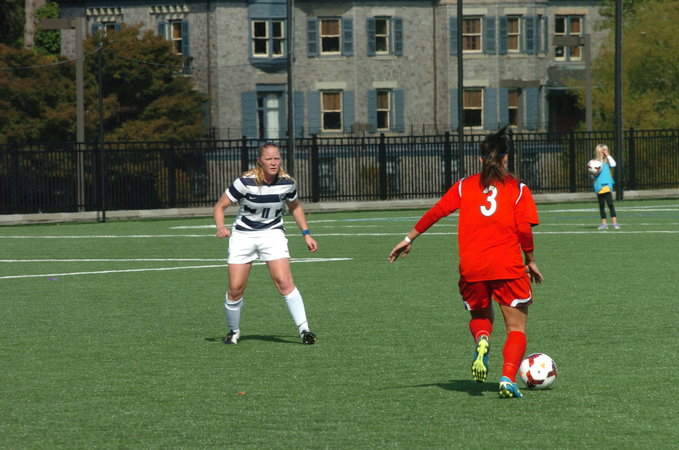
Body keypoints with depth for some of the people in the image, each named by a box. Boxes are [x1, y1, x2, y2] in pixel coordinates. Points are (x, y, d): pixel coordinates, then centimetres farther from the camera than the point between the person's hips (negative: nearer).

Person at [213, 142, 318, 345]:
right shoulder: (246, 182, -18)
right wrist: (220, 227, -28)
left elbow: (295, 207, 14)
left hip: (273, 233, 1)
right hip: (243, 235, -1)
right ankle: (233, 331, 21)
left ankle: (304, 329, -17)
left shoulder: (287, 182, -8)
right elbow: (220, 206, -10)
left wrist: (306, 234, 9)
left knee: (284, 282, -19)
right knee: (235, 288, -3)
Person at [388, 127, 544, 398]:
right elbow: (524, 230, -3)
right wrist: (530, 262, 9)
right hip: (508, 265, -2)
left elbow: (436, 211, 6)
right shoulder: (517, 188, 5)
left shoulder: (465, 186, 10)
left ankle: (481, 340, -10)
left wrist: (409, 239, 14)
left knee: (480, 316, 26)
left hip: (471, 267, 2)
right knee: (516, 328, 6)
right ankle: (508, 378, -17)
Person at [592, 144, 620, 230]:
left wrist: (608, 155, -9)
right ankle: (603, 223, 16)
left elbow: (613, 164, -16)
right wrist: (594, 173, -11)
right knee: (601, 205, 8)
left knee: (610, 203, -9)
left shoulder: (606, 160, 4)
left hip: (607, 185, -2)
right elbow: (592, 175, 11)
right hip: (599, 186, 2)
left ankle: (614, 222, -10)